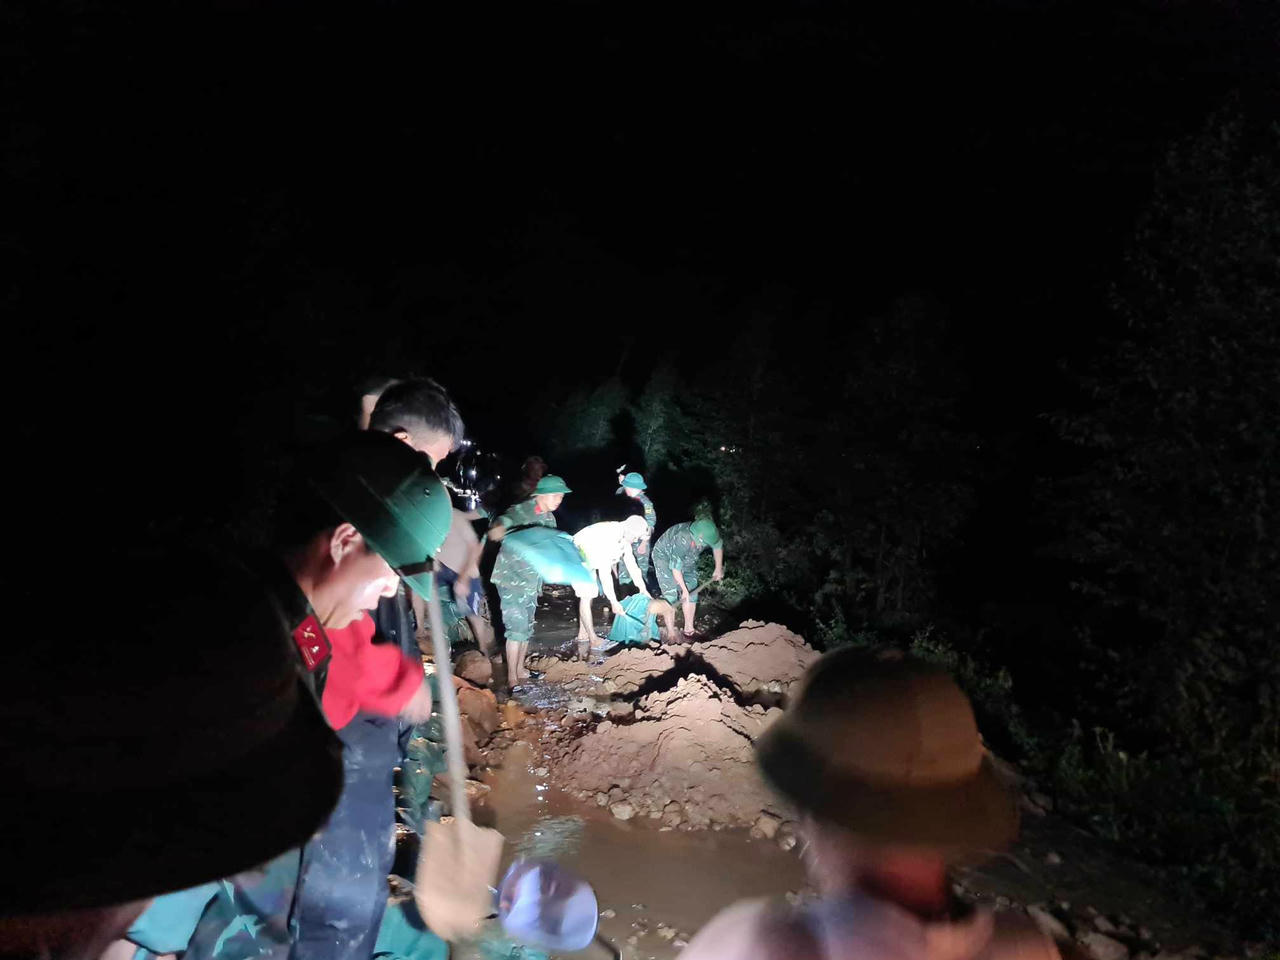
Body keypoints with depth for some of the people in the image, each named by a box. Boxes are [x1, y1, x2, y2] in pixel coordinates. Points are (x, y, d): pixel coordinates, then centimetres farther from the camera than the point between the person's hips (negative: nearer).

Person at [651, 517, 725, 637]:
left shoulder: (707, 533, -25)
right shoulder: (682, 540, -42)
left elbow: (718, 546, 1)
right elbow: (676, 568, -32)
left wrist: (719, 568, 4)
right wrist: (684, 590, -23)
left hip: (687, 559, 6)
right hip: (664, 556, -6)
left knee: (692, 592, -1)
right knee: (670, 594, -15)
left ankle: (689, 627, 8)